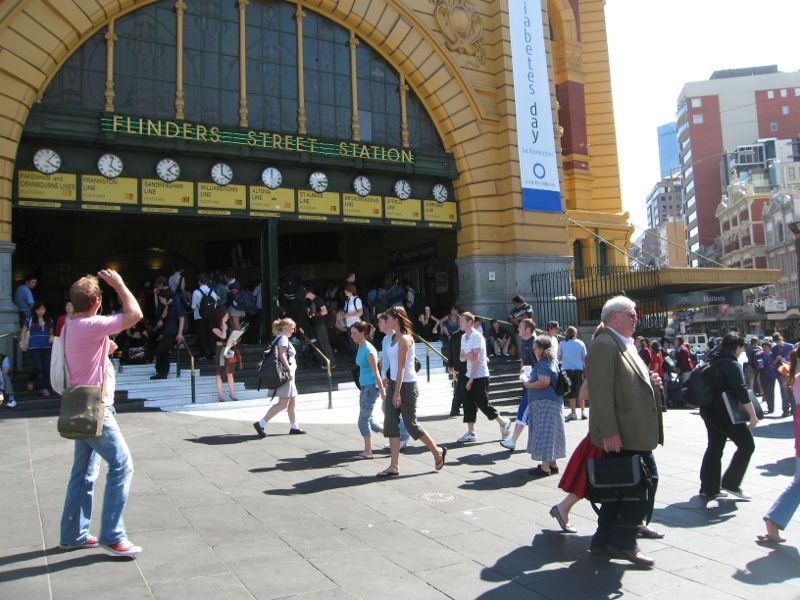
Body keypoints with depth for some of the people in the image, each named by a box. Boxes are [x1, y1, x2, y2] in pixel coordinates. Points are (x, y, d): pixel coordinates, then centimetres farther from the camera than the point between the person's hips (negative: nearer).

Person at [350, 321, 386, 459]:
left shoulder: (369, 350, -16)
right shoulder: (361, 348, 11)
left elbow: (376, 373, -17)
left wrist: (382, 392, -16)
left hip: (371, 387, -9)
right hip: (365, 386, 9)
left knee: (363, 420, -3)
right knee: (367, 420, 14)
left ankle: (368, 451, 6)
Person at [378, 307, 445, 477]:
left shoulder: (404, 339, -17)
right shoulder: (394, 337, 11)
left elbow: (402, 367, -21)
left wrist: (397, 392, -23)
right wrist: (391, 387, 18)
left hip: (406, 385, -9)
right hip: (394, 383, 9)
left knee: (411, 424, 1)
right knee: (390, 424, 3)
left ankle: (438, 452, 22)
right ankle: (394, 466, 6)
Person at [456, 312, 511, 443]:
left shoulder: (477, 336, -15)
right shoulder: (464, 337, 12)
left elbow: (475, 359, -19)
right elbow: (461, 357, 11)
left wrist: (471, 379, -19)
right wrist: (467, 356, -14)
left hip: (480, 377, -8)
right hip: (470, 376, 8)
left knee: (483, 404, -2)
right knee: (468, 404, 3)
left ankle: (503, 423, 17)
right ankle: (471, 433, 8)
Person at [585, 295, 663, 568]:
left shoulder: (624, 345, 17)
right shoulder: (604, 345, -15)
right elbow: (601, 392, -22)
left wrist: (649, 381, 8)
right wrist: (610, 433, -26)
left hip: (631, 430, 10)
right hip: (623, 433, -10)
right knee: (647, 479, -7)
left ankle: (604, 540, 23)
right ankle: (624, 542, 4)